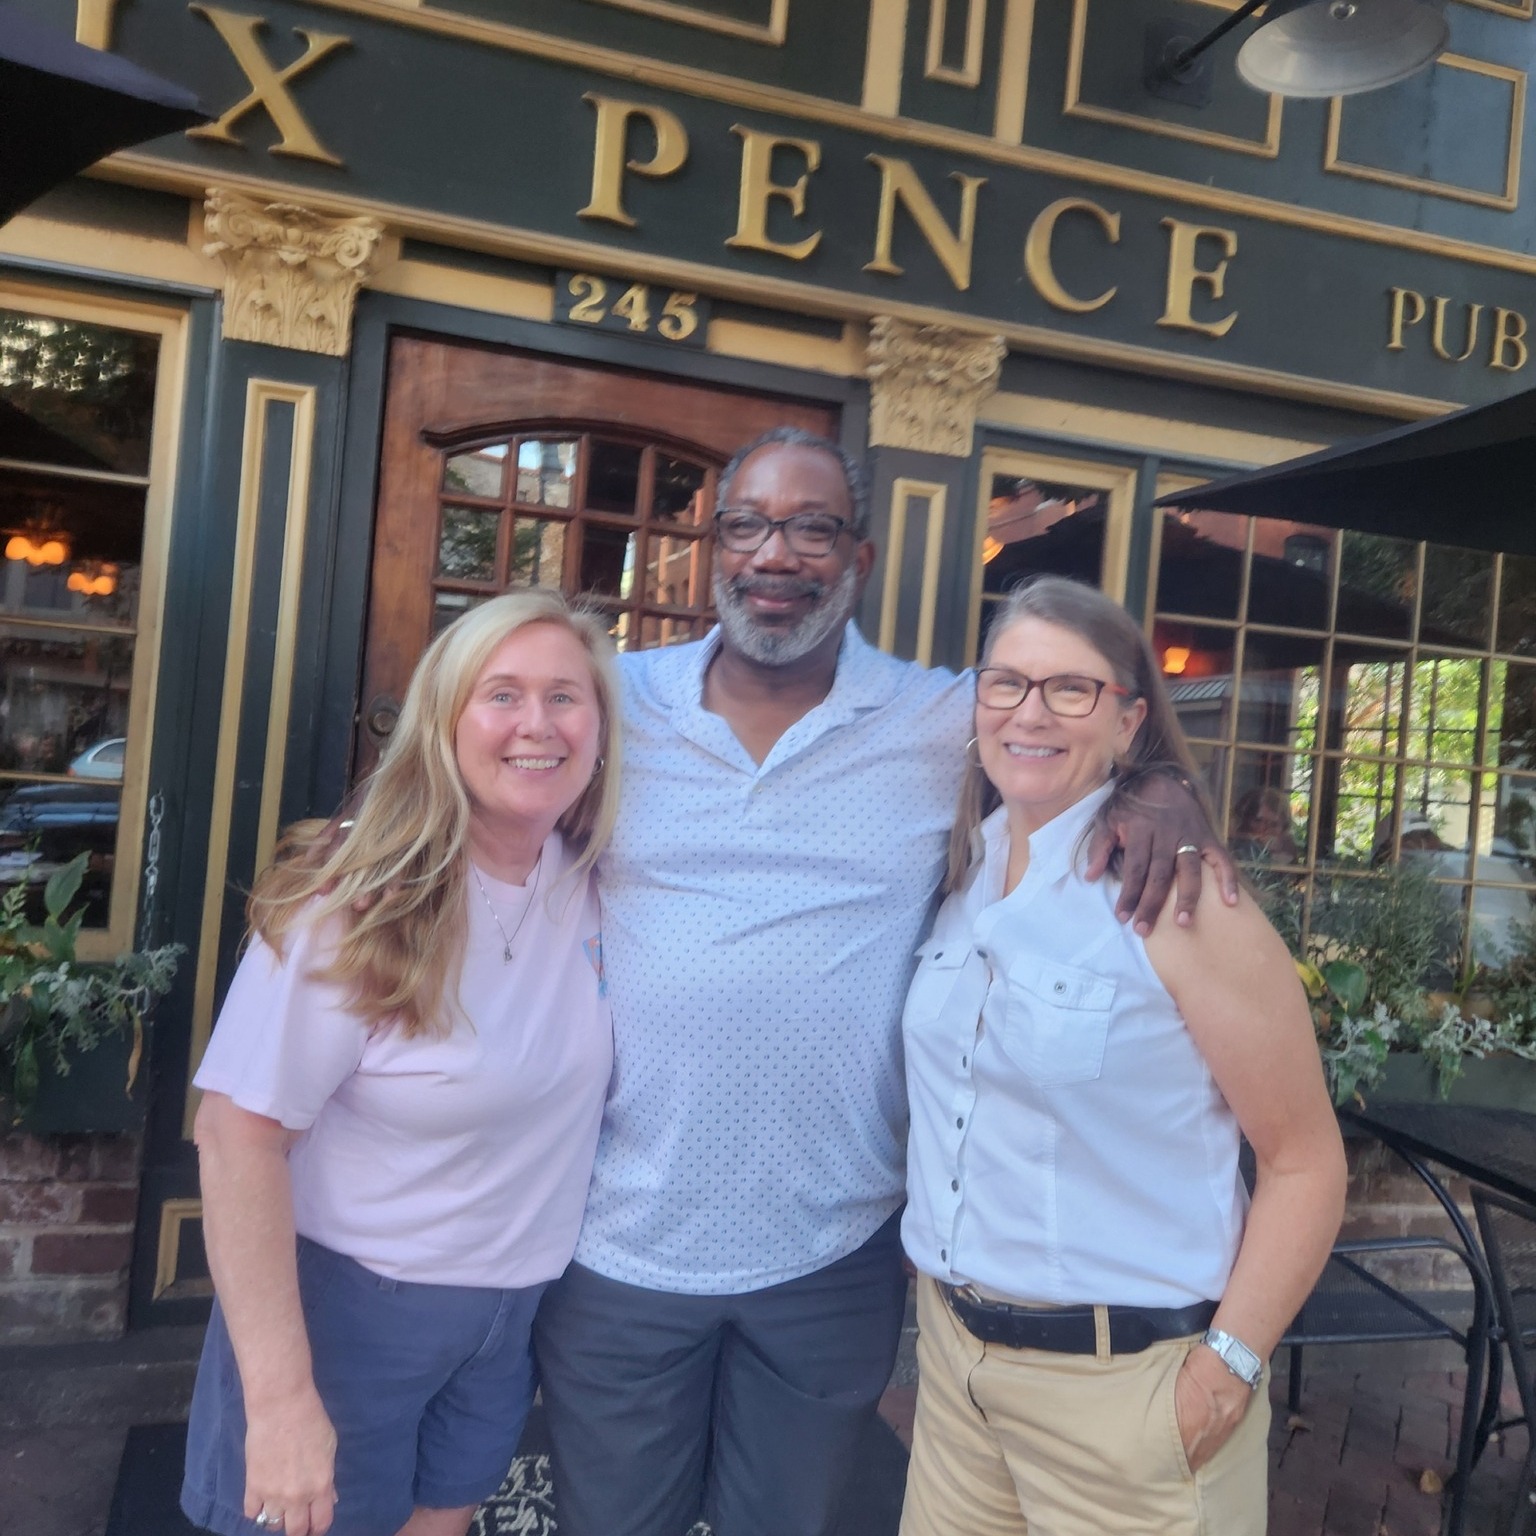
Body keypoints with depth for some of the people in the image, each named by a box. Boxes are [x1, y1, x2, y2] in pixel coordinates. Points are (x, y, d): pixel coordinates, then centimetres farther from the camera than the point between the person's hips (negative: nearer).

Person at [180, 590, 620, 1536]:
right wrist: (281, 1395, -23)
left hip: (518, 1307, 5)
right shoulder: (361, 904, -22)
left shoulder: (599, 881, -8)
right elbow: (241, 1132, -21)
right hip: (346, 1299, -4)